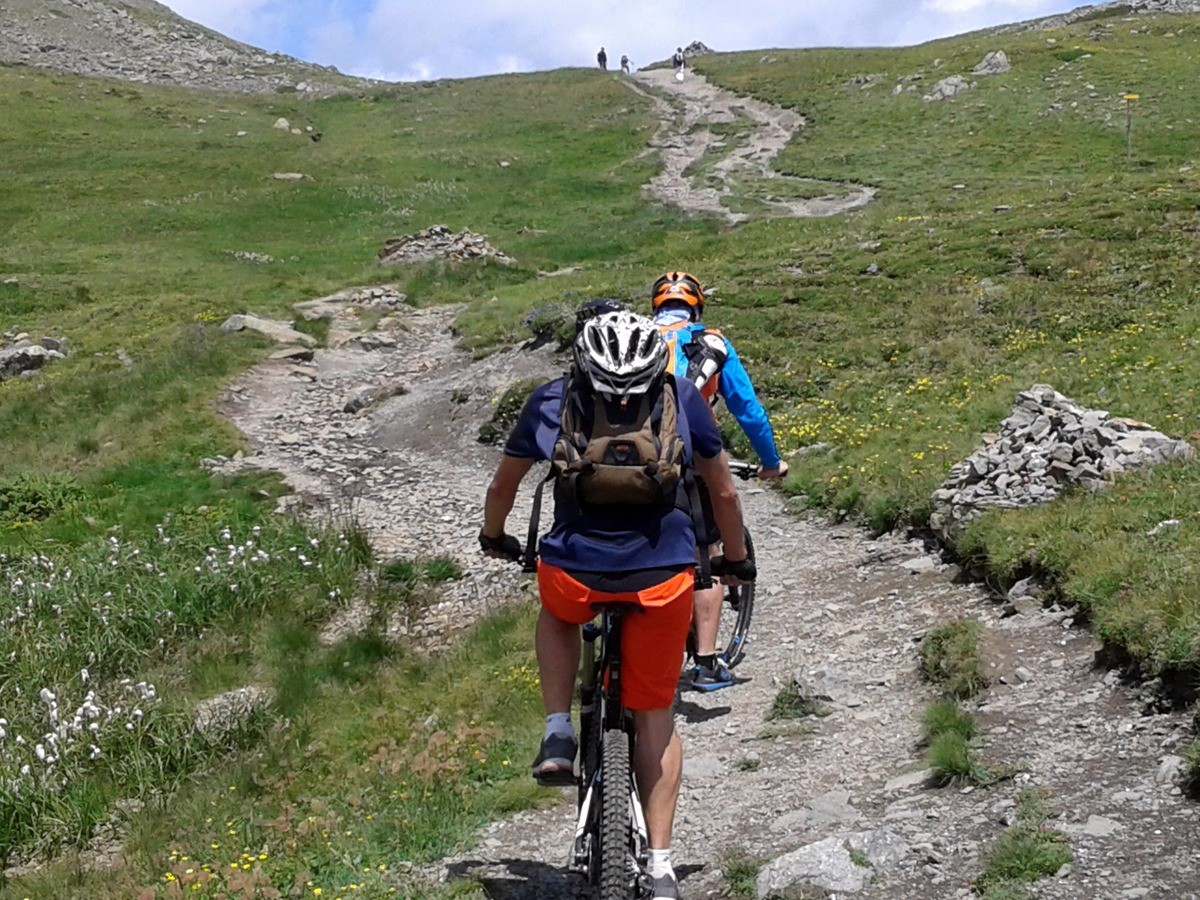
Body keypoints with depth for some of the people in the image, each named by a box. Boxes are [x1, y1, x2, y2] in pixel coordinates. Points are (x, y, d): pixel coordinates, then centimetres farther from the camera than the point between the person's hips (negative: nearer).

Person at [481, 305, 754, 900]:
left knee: (557, 616, 37)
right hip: (663, 579, 1)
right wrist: (737, 560, 30)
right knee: (655, 716, 17)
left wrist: (493, 538, 37)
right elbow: (722, 492, 14)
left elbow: (504, 484, 18)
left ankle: (558, 736, 19)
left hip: (574, 575, 0)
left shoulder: (550, 402, 4)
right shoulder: (682, 398, 5)